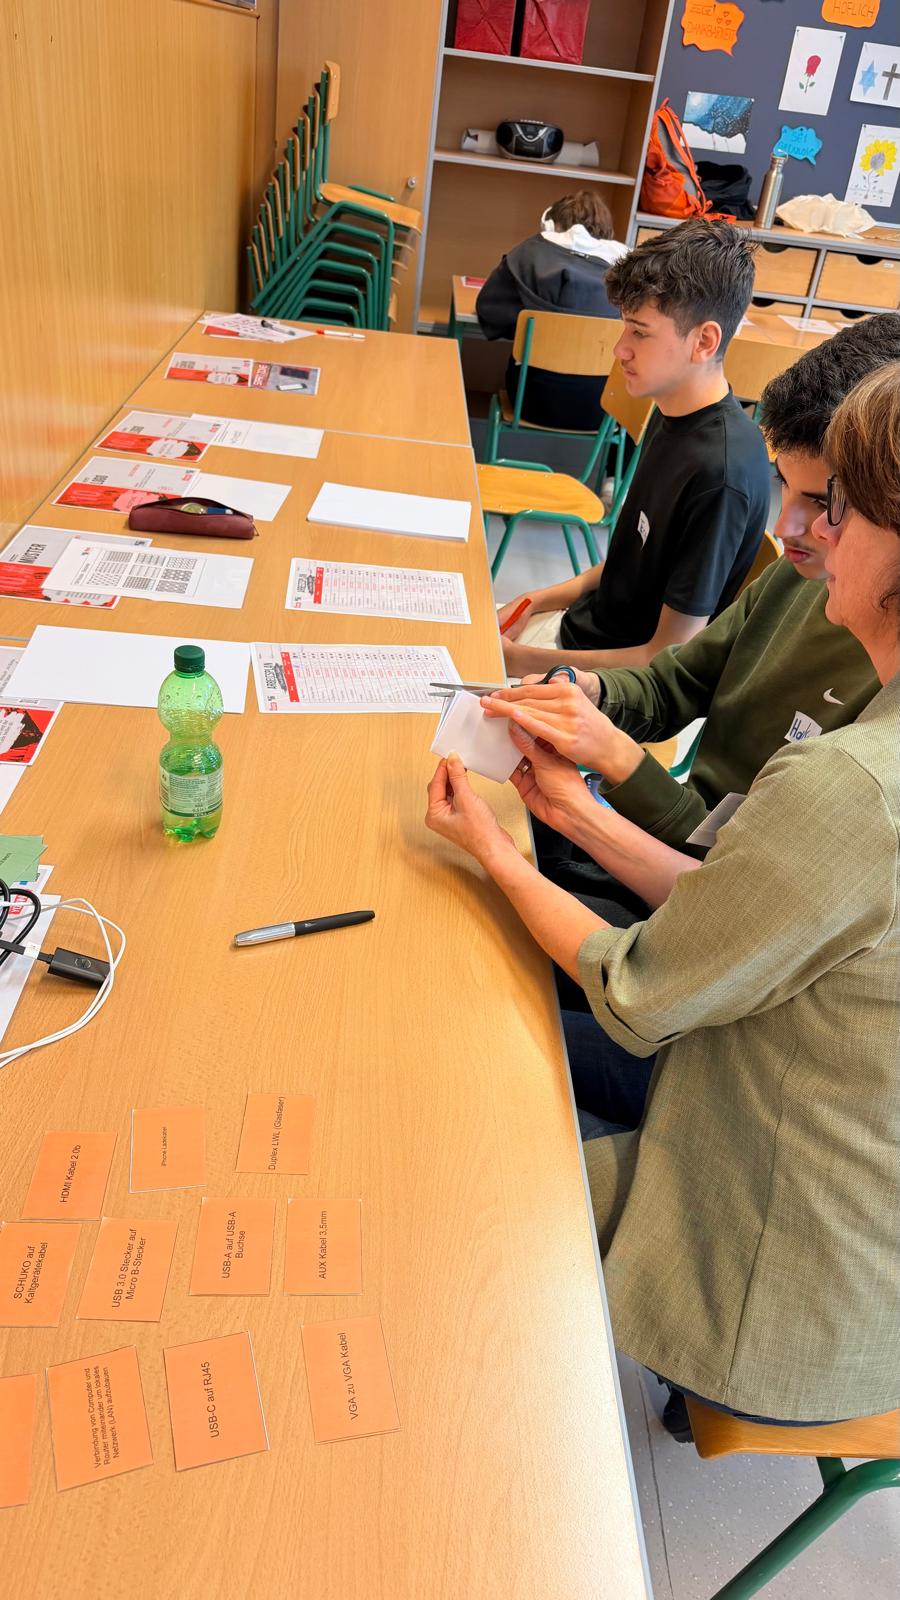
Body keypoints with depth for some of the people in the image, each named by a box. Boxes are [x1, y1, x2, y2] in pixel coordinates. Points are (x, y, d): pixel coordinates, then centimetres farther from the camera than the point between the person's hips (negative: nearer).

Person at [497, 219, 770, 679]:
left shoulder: (721, 473, -27)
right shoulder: (673, 413, 1)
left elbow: (670, 659, -23)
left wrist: (523, 662, -19)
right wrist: (539, 601, 5)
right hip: (583, 625, 9)